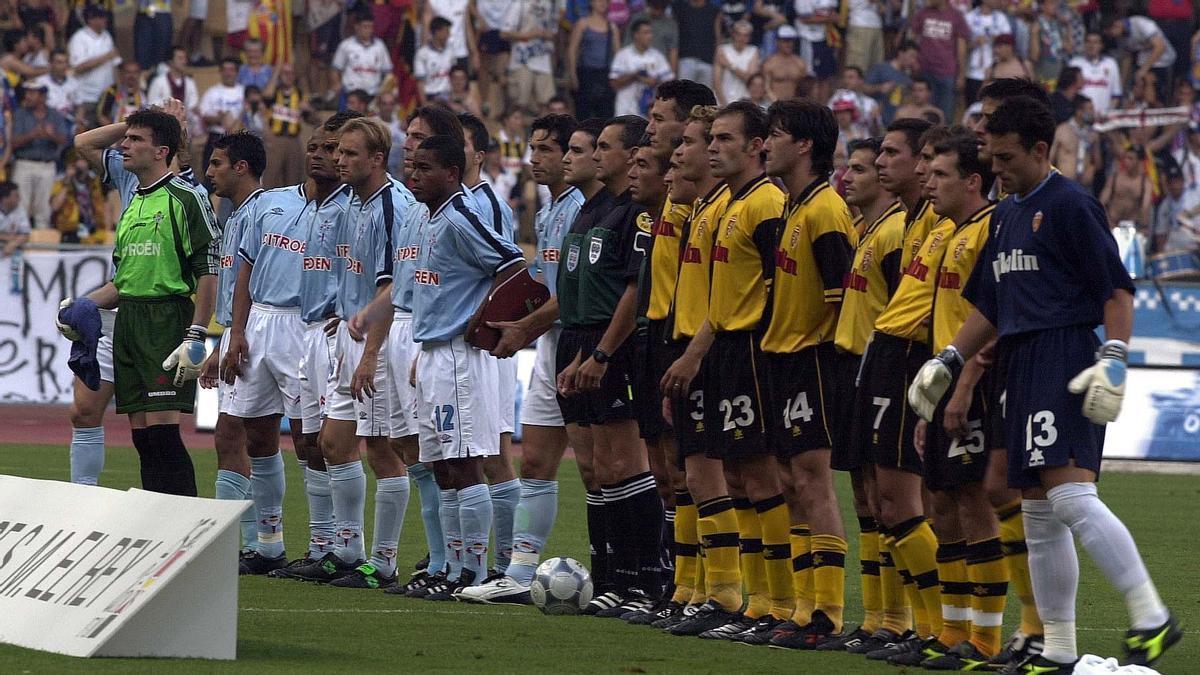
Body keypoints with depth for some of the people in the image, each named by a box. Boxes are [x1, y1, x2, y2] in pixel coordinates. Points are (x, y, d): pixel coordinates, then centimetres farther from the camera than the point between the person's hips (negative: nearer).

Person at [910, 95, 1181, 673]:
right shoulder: (1004, 215, 20)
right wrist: (947, 363, 20)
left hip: (1066, 359, -9)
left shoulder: (1069, 205, -7)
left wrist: (1112, 360, -20)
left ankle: (1151, 618, -18)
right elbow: (987, 306, 28)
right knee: (1038, 514, 9)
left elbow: (1117, 288, -11)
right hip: (1022, 366, 9)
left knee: (1070, 495, -21)